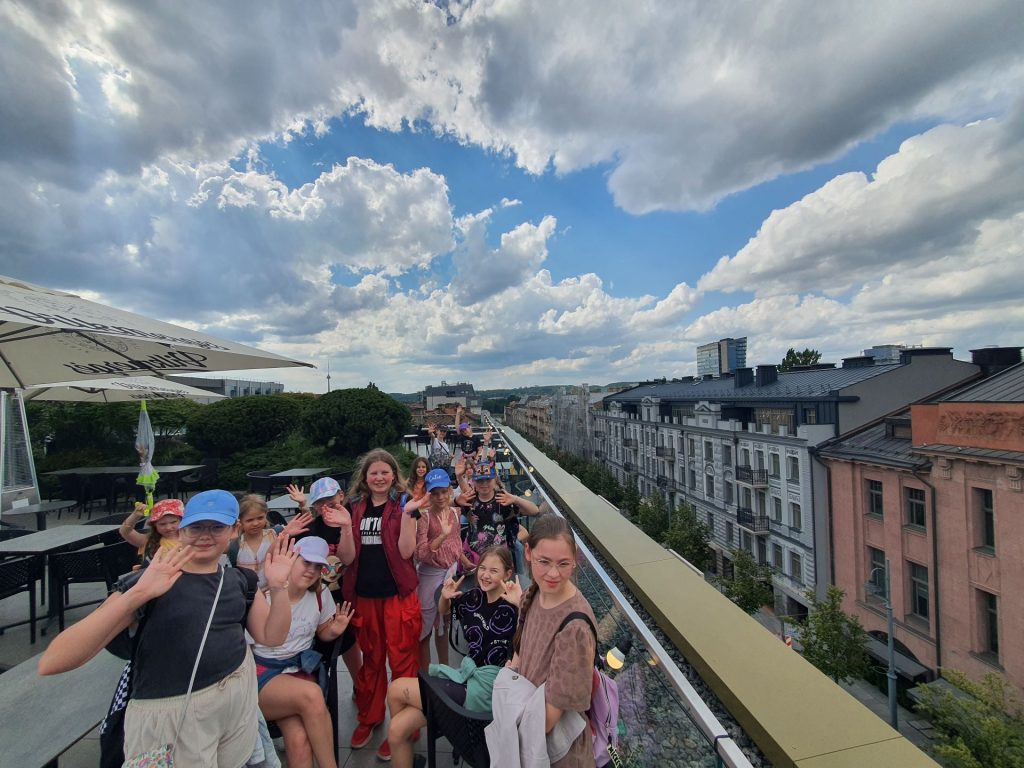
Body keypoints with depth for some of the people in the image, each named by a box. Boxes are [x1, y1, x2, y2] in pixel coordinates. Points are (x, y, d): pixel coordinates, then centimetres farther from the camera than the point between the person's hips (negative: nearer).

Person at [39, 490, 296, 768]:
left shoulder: (240, 580, -1)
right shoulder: (151, 581, -14)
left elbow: (272, 637, 3)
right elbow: (51, 662, -22)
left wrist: (278, 587, -14)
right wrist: (136, 595, -33)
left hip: (239, 699, 5)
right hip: (172, 714, -5)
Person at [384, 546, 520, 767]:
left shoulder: (511, 607, -15)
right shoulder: (475, 596, 3)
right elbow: (443, 610, 21)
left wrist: (520, 605, -44)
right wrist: (445, 597, 0)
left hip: (487, 688, -6)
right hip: (468, 674, 6)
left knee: (396, 689, -4)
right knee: (397, 730, -8)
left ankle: (408, 735, 24)